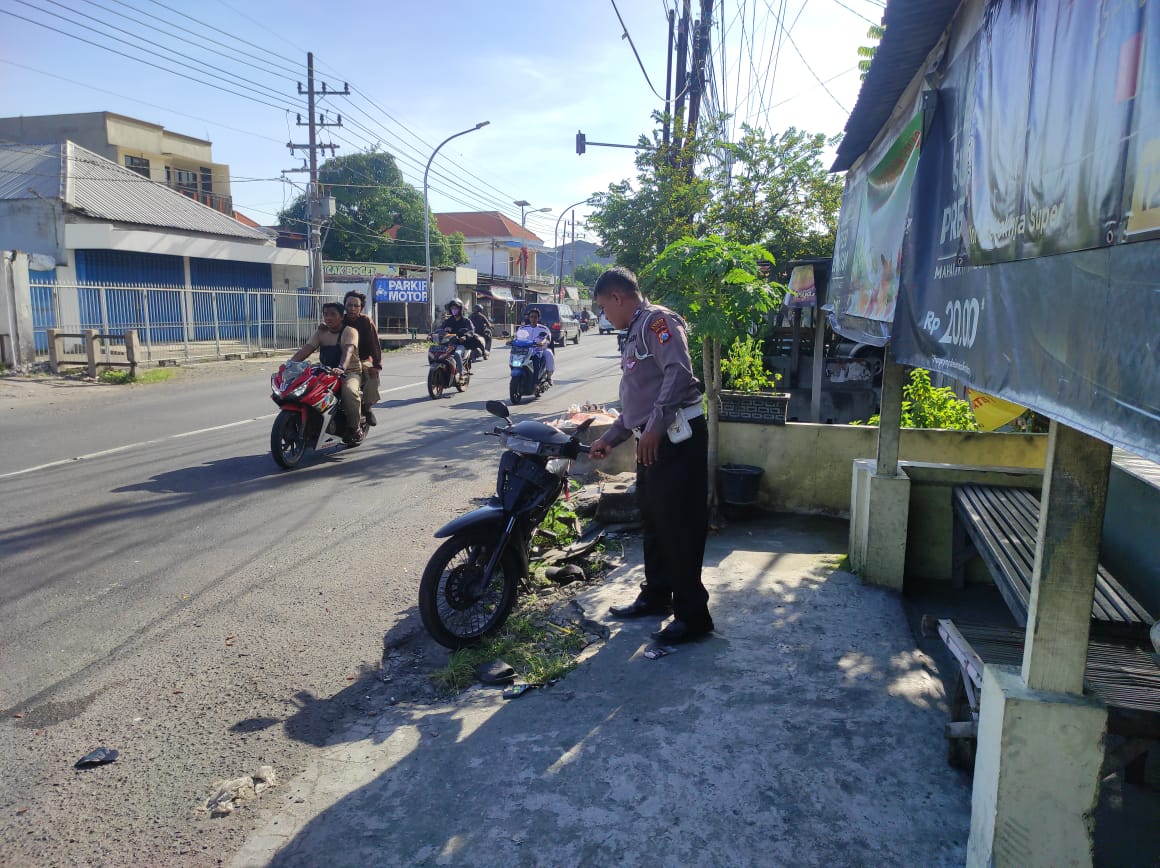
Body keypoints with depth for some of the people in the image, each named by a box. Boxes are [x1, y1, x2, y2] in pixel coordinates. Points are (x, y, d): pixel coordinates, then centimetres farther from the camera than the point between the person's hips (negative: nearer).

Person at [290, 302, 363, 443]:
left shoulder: (349, 331, -9)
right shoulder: (321, 332, 9)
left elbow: (348, 351, -29)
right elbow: (305, 349, -3)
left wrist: (341, 368, -49)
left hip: (350, 372, -6)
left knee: (349, 391, -38)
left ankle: (354, 427, -17)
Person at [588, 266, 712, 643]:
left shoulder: (656, 320, -8)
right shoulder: (635, 333, 23)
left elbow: (679, 372, -23)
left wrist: (655, 426, -26)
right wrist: (610, 437, 29)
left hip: (677, 438, -10)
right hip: (653, 442, 10)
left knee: (679, 527, -6)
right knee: (653, 524, 17)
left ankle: (693, 615, 2)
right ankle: (656, 596, 31)